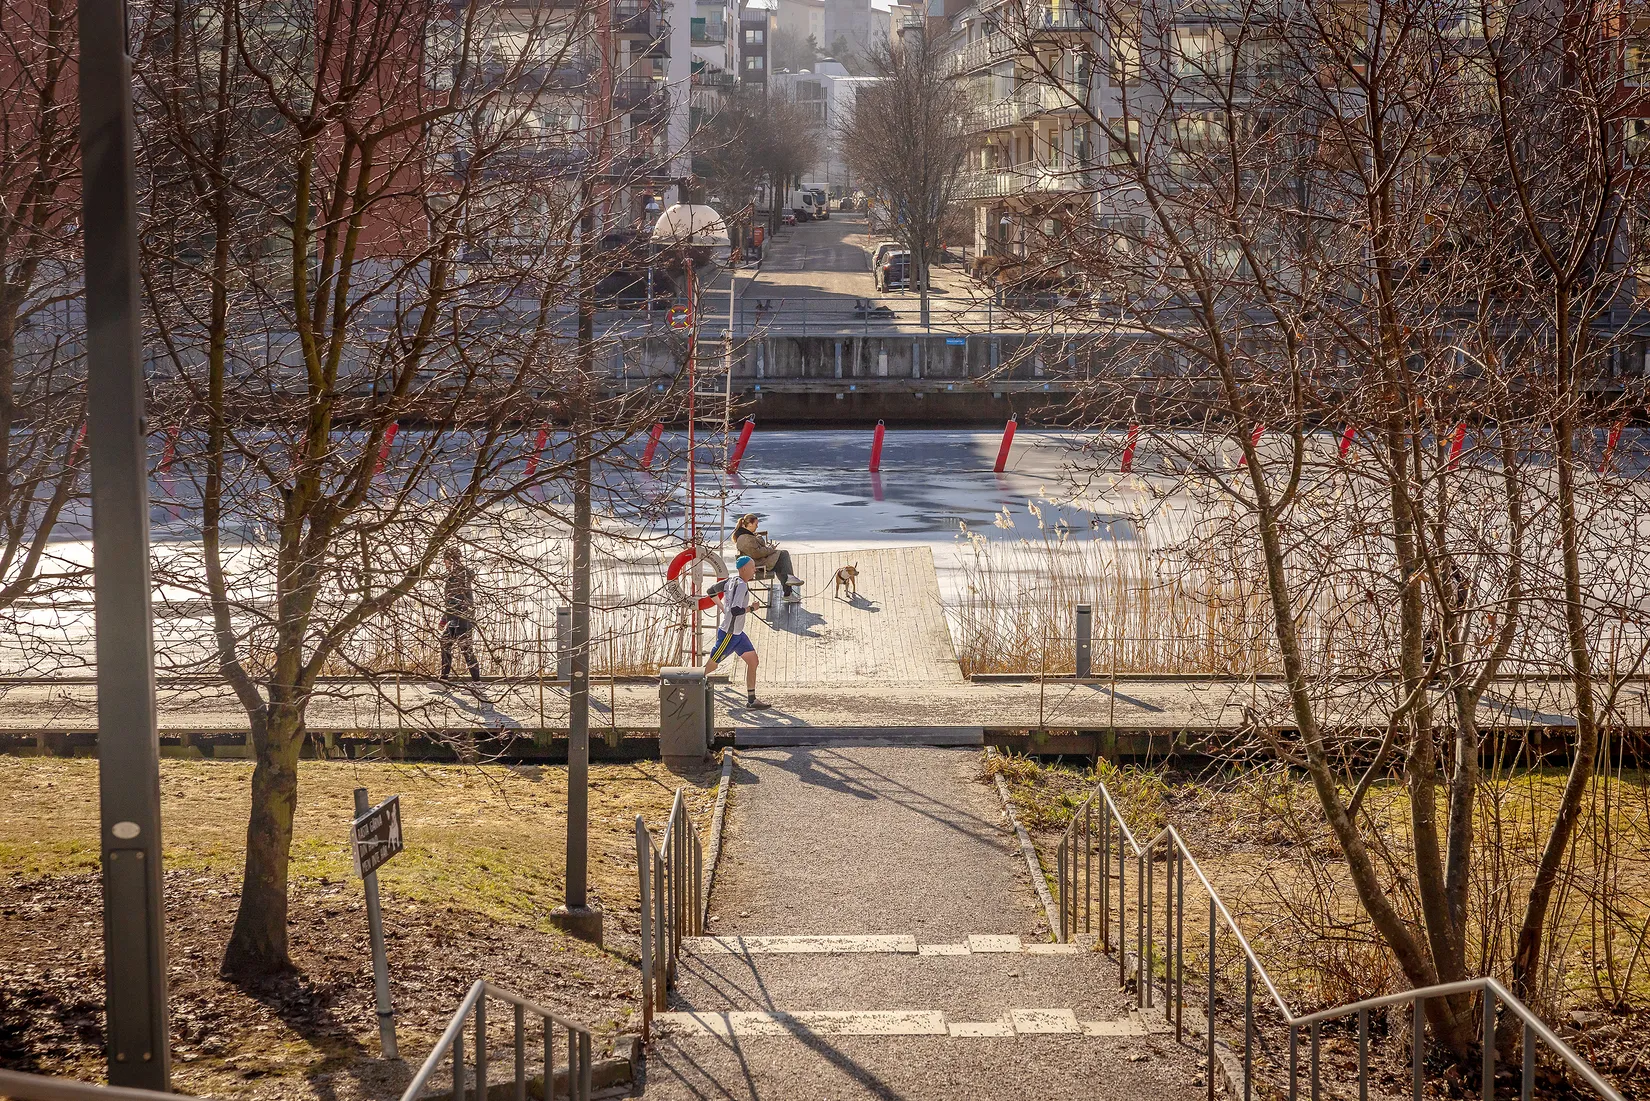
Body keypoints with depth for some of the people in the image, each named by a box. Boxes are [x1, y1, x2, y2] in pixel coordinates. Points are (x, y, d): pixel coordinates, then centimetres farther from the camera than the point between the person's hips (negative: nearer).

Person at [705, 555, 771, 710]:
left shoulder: (731, 580, 6)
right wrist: (752, 607, -13)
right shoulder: (741, 585, -21)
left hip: (737, 633, 10)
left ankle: (751, 700, 8)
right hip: (728, 633, -10)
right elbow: (735, 611, -27)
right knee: (711, 665, 0)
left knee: (753, 661, 6)